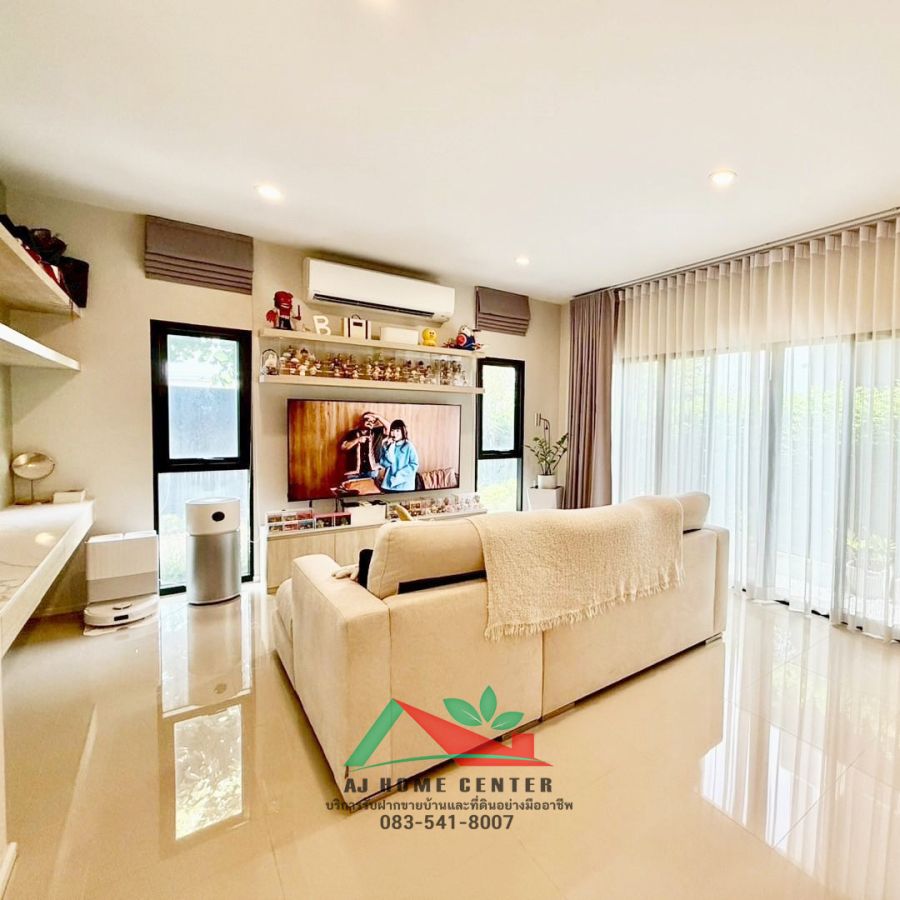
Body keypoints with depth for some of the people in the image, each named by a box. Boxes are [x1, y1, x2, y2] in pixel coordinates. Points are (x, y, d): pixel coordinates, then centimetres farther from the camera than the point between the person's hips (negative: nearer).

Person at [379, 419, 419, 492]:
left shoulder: (408, 446, -4)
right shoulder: (386, 445, 6)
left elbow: (414, 465, -7)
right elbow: (384, 464, -4)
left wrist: (399, 475, -13)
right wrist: (391, 447, -10)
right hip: (388, 484, 3)